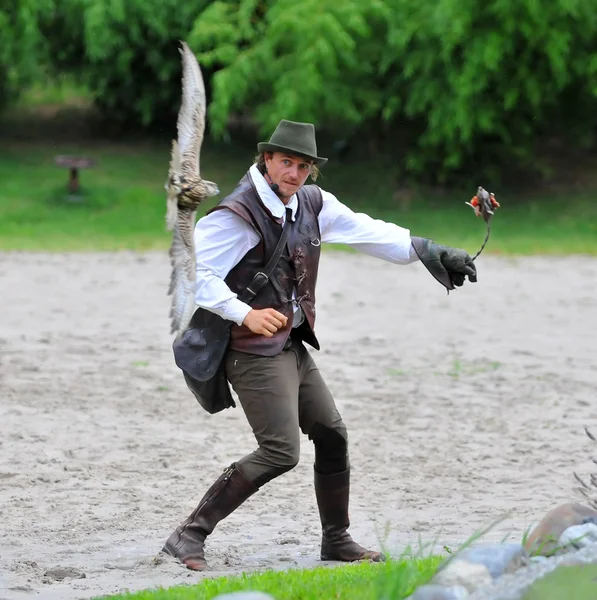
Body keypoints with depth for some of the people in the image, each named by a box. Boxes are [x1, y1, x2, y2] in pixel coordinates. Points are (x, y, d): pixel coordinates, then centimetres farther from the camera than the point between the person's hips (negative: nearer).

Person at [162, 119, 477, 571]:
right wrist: (246, 314, -27)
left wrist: (423, 250, 7)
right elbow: (194, 270, -21)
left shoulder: (313, 204, 8)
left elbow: (366, 231, 15)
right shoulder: (237, 215, -17)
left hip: (293, 346, 9)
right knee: (281, 451, -17)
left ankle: (337, 540, 30)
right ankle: (190, 535, -14)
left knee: (332, 436, 14)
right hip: (254, 351, -9)